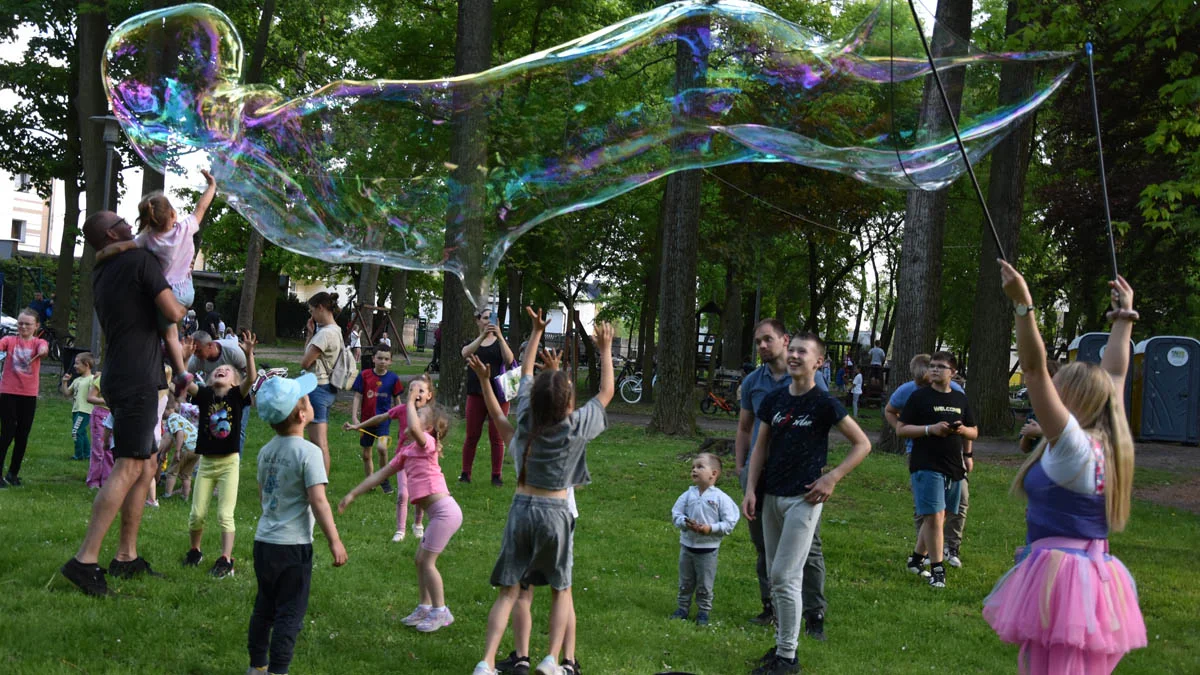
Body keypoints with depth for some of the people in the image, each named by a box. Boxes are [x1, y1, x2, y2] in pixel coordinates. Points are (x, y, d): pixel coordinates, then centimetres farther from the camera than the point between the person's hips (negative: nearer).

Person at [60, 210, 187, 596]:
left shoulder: (100, 275, 17)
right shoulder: (142, 261, -8)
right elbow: (173, 314, -14)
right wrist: (179, 305, 8)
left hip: (118, 378, 9)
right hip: (138, 380, -9)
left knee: (145, 468, 13)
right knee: (128, 468, -13)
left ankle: (126, 557, 14)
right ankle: (85, 560, -19)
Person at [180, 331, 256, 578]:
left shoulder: (237, 396, -4)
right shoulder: (204, 394, 2)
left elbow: (251, 379, -22)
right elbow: (184, 382, -15)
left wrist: (249, 354, -38)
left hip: (229, 463, -3)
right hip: (206, 462, 3)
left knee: (225, 514, -5)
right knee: (197, 514, 8)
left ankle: (226, 560, 2)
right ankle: (194, 551, 30)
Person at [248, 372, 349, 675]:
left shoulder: (266, 451, 6)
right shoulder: (308, 452, -17)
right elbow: (318, 501, -21)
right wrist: (334, 541, -15)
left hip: (264, 540, 7)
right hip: (293, 546, -7)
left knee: (264, 608, 19)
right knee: (289, 615, 2)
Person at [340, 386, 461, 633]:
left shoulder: (427, 443, -8)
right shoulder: (405, 452, 18)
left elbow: (414, 429, -33)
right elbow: (379, 475, 21)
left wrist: (411, 401, -18)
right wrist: (352, 495, 21)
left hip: (445, 511, -9)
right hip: (439, 513, 9)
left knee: (426, 561, -3)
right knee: (421, 559, 16)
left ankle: (440, 612, 7)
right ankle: (424, 608, 27)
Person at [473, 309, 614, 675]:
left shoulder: (526, 419, -1)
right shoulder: (577, 426, -8)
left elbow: (525, 374, 15)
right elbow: (606, 392, 6)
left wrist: (536, 332, 19)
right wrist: (605, 351, 14)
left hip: (522, 507, 2)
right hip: (556, 511, -2)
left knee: (508, 590, 4)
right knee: (561, 590, 15)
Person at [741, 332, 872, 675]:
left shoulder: (824, 403, -9)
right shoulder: (774, 399, 6)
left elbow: (862, 444, -4)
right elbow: (761, 447, 11)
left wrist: (833, 477, -12)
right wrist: (751, 489, 3)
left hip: (803, 499, -6)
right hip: (771, 497, 6)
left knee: (785, 577, -8)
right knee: (775, 576, 12)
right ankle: (780, 644, 23)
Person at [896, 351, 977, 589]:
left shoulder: (960, 399, 13)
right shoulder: (919, 397, -1)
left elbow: (974, 432, 20)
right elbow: (901, 429, -4)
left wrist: (962, 430, -4)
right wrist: (931, 429, -16)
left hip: (954, 468, 6)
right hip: (926, 467, -5)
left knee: (938, 517, 12)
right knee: (934, 516, -10)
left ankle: (917, 558, 27)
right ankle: (937, 569, -4)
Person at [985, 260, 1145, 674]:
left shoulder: (1072, 445, -13)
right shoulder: (1108, 445, 7)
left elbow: (1034, 368, -20)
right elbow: (1115, 373, 20)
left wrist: (1023, 304, -23)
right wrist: (1123, 318, 29)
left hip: (1062, 575, -9)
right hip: (1098, 577, 9)